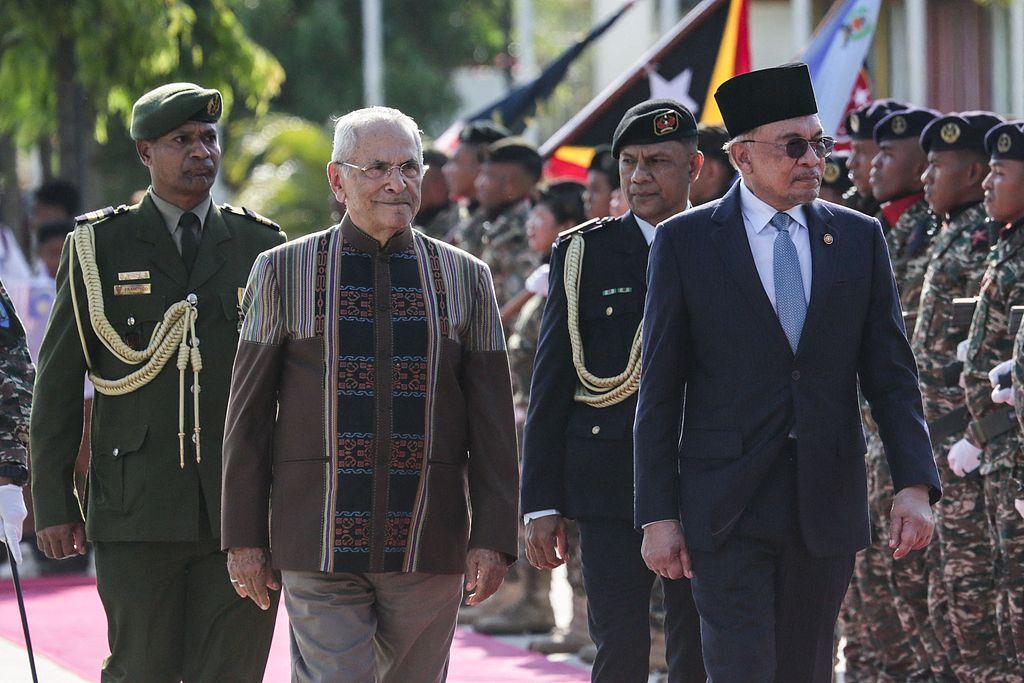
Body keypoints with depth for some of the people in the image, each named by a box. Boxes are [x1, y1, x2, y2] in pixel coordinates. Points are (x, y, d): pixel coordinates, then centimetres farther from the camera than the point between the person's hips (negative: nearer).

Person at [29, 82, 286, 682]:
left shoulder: (261, 245, 11)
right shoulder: (98, 247, 5)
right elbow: (58, 381, 5)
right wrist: (53, 503, -1)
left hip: (240, 509, 2)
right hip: (137, 512, -1)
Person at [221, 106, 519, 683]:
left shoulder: (465, 279, 9)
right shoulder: (283, 272, 4)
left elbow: (493, 423, 7)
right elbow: (248, 415, 5)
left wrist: (493, 538, 0)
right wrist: (244, 537, 1)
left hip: (428, 548, 2)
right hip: (318, 543, -2)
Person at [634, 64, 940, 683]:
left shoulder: (860, 239, 8)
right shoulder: (685, 242, 0)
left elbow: (892, 372, 5)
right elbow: (660, 392, 0)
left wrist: (916, 485, -9)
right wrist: (658, 514, -5)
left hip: (827, 510, 3)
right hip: (727, 511, -3)